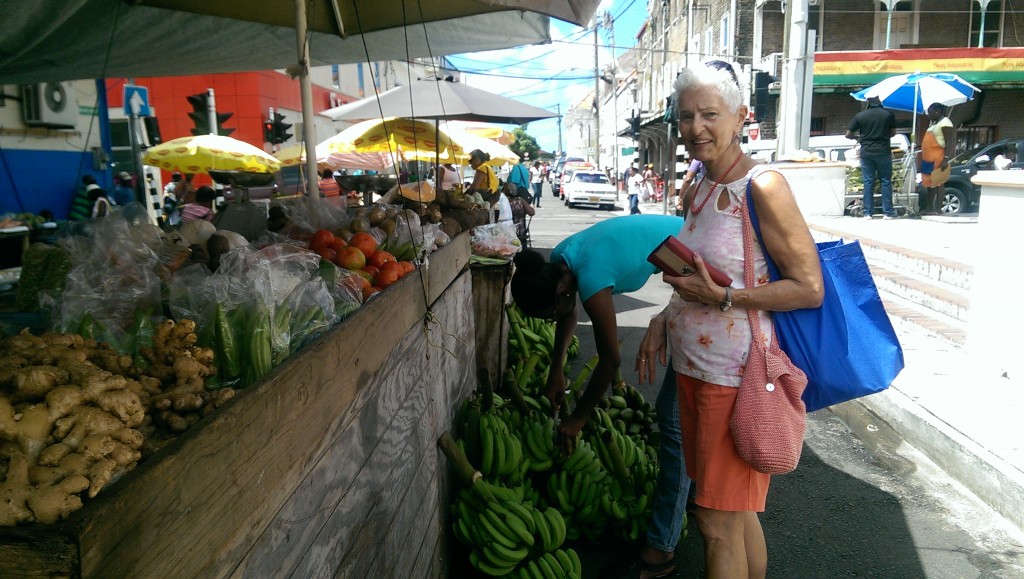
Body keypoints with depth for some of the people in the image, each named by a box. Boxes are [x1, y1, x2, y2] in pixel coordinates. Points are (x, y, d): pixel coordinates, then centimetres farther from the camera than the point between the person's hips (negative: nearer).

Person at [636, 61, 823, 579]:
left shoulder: (762, 188, -15)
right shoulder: (696, 191, 10)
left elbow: (810, 289, -17)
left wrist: (722, 297, -22)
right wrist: (664, 321, 7)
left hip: (737, 377, -8)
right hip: (693, 370, 8)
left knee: (720, 524, 3)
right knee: (735, 514, 20)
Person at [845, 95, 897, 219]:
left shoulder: (860, 115, -2)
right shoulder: (888, 114, 0)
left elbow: (848, 135, 0)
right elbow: (893, 133, 9)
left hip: (866, 152, 0)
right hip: (883, 151, 0)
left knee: (868, 182, 4)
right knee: (886, 181, 6)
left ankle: (867, 213, 4)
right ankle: (888, 212, 6)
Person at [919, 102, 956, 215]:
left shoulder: (945, 123, -10)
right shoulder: (934, 123, 19)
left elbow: (950, 142, -17)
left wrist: (946, 159, -25)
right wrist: (924, 155, 23)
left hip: (938, 159, -10)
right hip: (929, 159, 10)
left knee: (937, 183, -7)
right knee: (929, 183, 12)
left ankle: (938, 209, -5)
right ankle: (928, 208, 18)